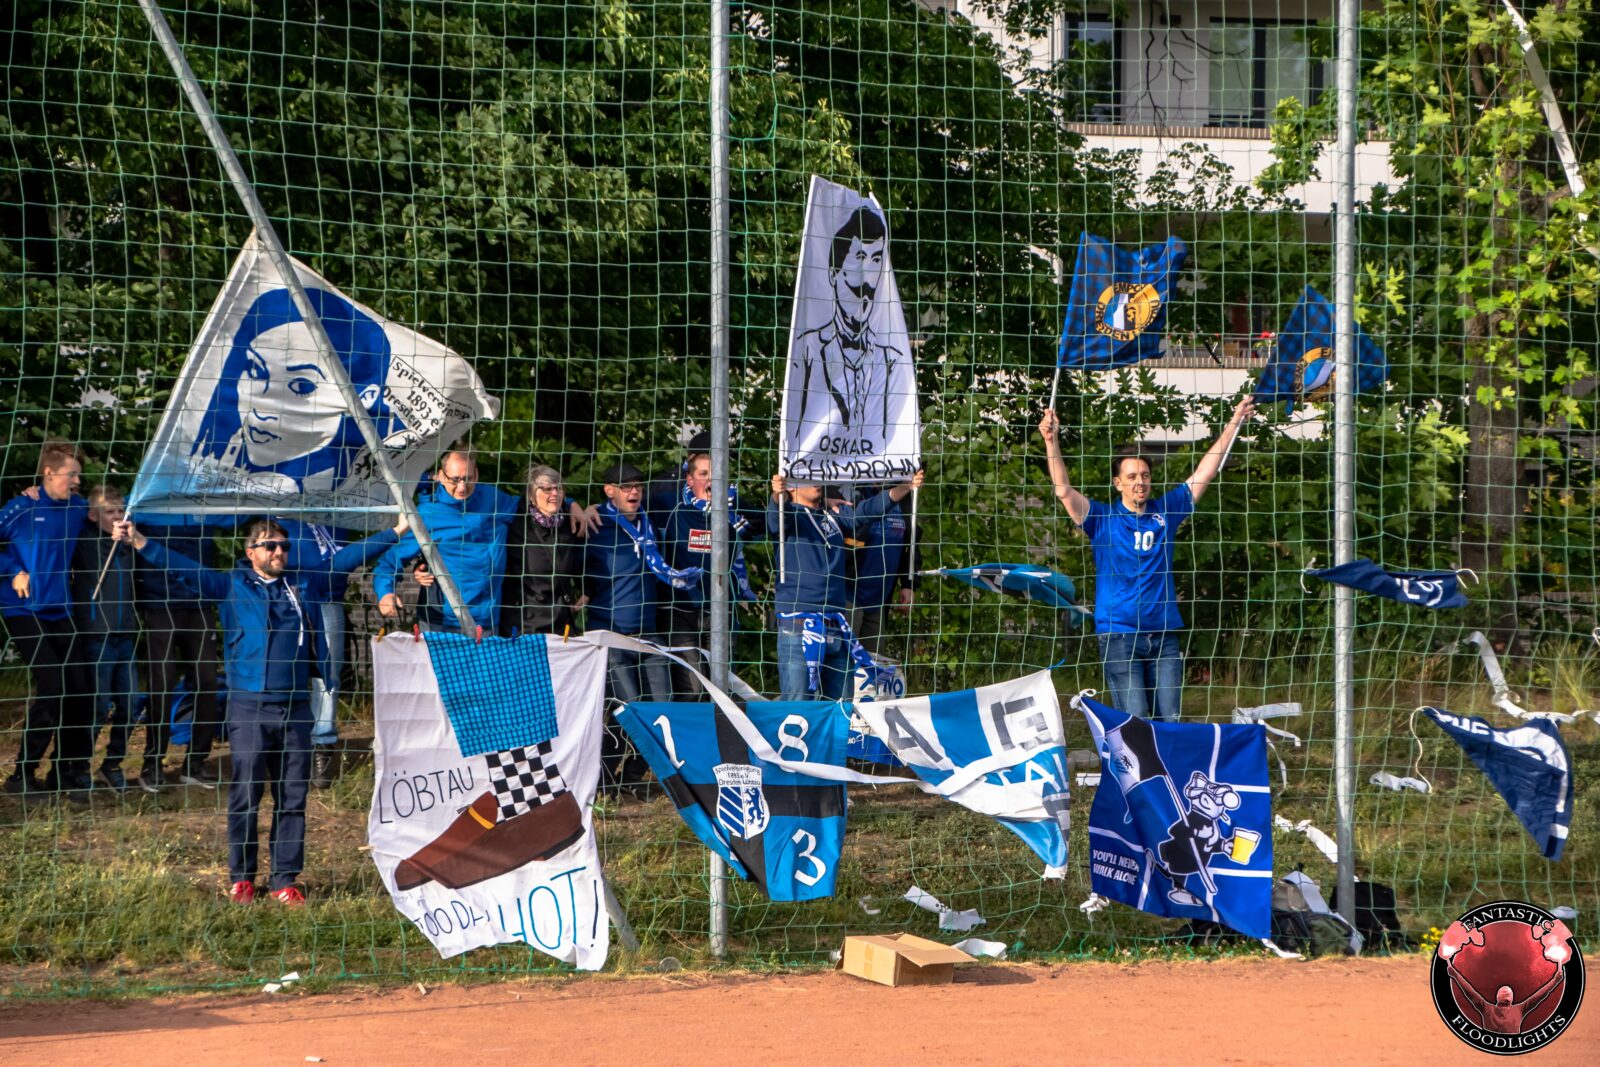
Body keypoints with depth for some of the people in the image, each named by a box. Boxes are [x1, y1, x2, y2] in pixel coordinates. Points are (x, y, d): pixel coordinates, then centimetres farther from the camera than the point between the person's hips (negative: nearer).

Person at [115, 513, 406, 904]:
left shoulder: (301, 584, 13)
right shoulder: (231, 586, 6)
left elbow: (344, 559, 19)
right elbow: (182, 568, 0)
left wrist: (396, 532, 21)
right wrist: (138, 541, -11)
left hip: (295, 707, 3)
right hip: (249, 706, -3)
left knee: (292, 798, 4)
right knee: (245, 796, -1)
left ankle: (285, 879, 11)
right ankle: (241, 879, 10)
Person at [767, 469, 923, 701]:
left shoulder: (834, 516, 17)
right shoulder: (789, 515, 0)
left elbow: (869, 509, 10)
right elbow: (775, 518, -21)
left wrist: (905, 487, -4)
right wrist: (777, 496, -44)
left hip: (836, 627, 6)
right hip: (799, 626, -6)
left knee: (836, 702, 13)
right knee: (795, 702, -11)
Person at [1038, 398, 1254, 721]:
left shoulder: (1166, 511, 10)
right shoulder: (1102, 518, 1)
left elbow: (1204, 473, 14)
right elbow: (1063, 490, -12)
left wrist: (1233, 424, 14)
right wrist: (1051, 441, -23)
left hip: (1164, 635, 4)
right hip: (1119, 633, -4)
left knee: (1170, 719, 2)